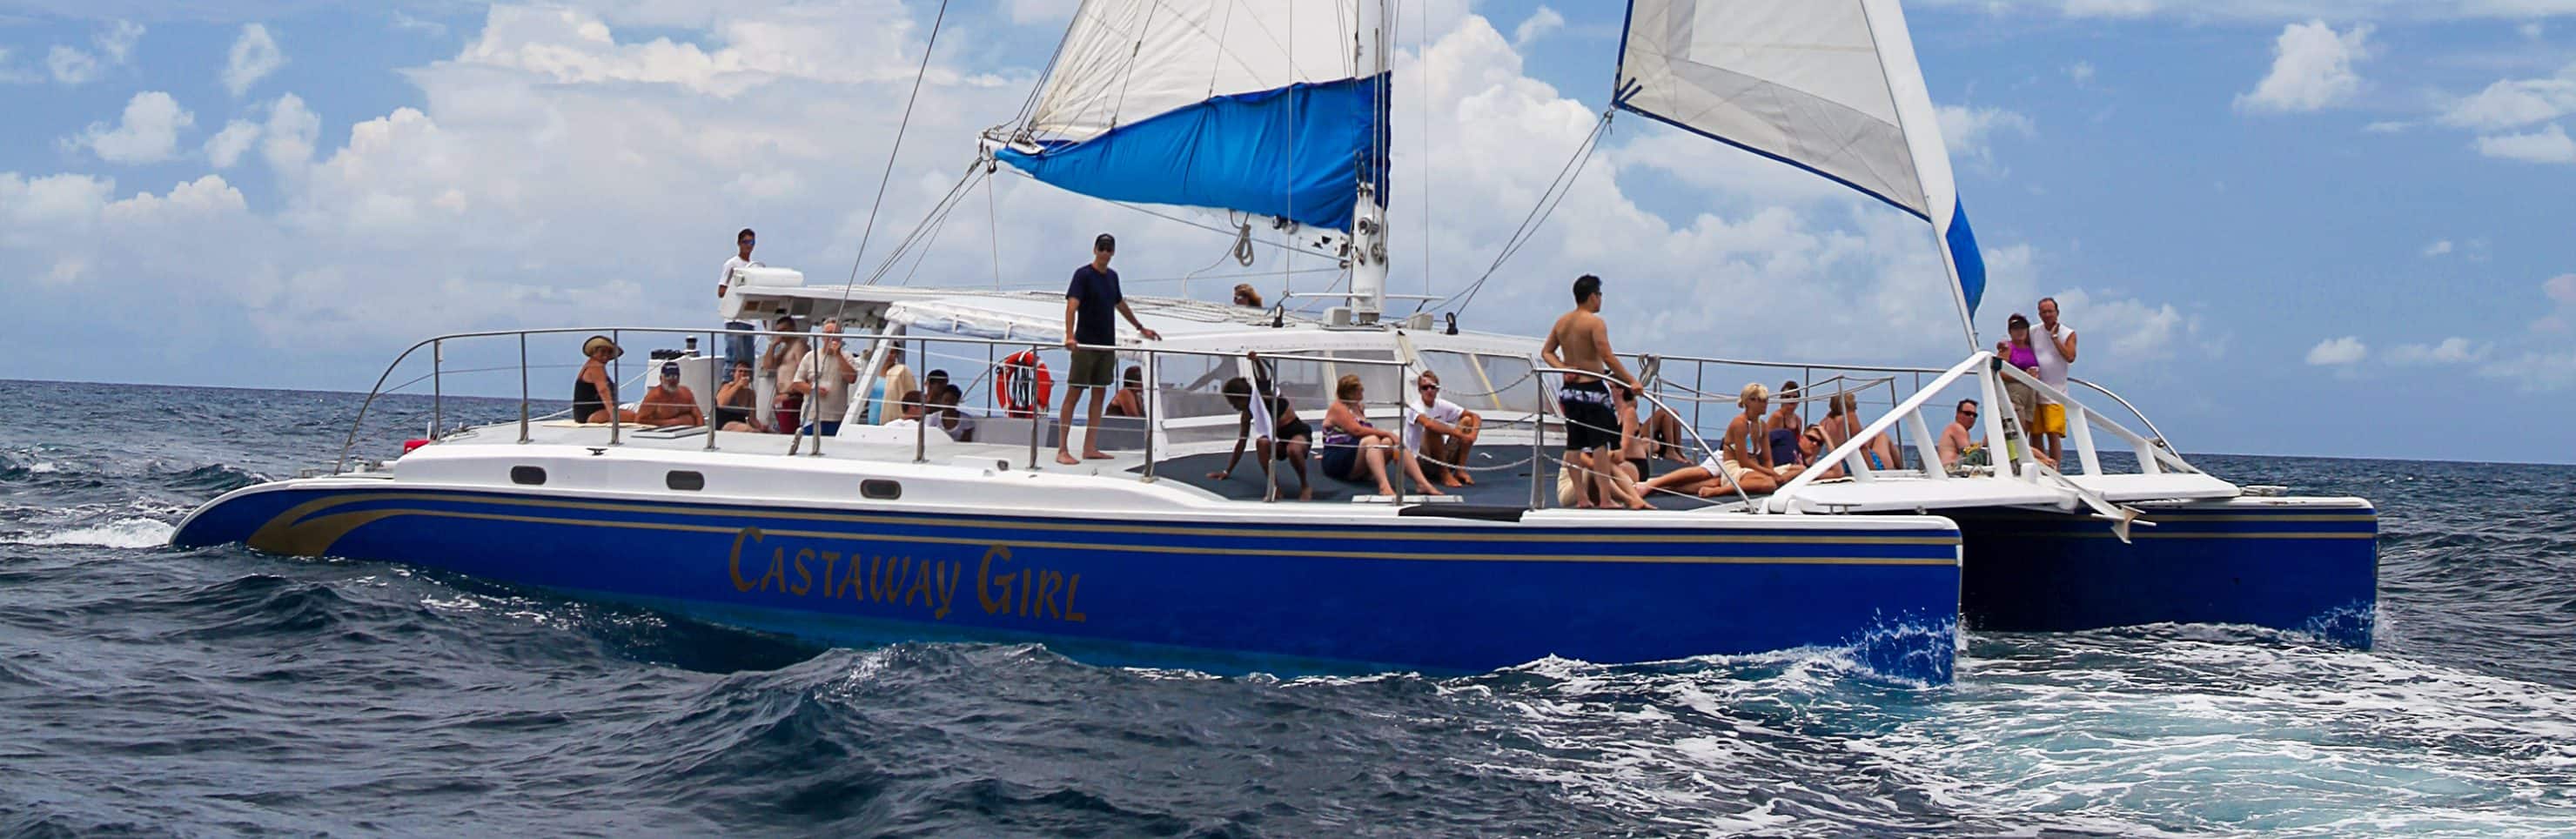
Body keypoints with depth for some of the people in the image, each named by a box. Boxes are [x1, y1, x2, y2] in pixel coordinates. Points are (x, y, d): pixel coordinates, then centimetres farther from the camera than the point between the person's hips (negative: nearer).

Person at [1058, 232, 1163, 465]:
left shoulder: (1112, 276, 12)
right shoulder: (1083, 275, -10)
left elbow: (1121, 305, 28)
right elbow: (1072, 305, -22)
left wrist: (1141, 328, 35)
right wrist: (1070, 336, -36)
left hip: (1107, 345, 7)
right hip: (1085, 345, -7)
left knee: (1099, 394, 8)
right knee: (1074, 394, -6)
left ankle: (1090, 448, 12)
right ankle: (1062, 450, -7)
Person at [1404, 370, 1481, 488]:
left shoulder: (1442, 405, 2)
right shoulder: (1416, 408, -15)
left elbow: (1475, 417, -1)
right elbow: (1428, 423, -39)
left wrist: (1473, 434, -23)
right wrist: (1460, 434, -39)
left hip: (1442, 457, 6)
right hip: (1419, 459, -6)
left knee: (1467, 421, -6)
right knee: (1434, 429, -33)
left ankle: (1460, 470, -8)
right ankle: (1445, 475, -22)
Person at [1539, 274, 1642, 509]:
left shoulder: (1561, 322, 9)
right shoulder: (1595, 322, -13)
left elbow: (1546, 352, 12)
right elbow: (1608, 358, -21)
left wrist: (1564, 368, 0)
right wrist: (1631, 381, -20)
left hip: (1569, 390, 7)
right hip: (1591, 389, -7)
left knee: (1574, 444, 9)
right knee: (1599, 443, -6)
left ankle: (1581, 497, 12)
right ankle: (1605, 497, -10)